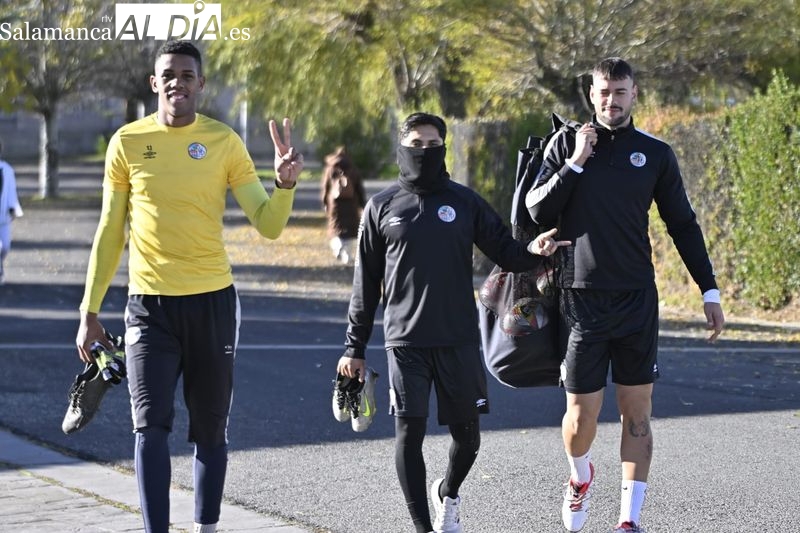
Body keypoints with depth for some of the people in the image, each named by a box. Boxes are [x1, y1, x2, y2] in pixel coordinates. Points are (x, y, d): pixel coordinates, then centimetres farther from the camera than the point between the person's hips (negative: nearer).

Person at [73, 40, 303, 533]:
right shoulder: (128, 142, 1)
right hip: (150, 305, 0)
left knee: (211, 431, 8)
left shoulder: (224, 142, -1)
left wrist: (286, 184, -23)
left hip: (213, 302, 1)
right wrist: (90, 312, 5)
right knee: (151, 425, -12)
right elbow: (111, 233, 7)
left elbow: (268, 225, -3)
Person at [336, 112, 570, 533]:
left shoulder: (465, 202, 6)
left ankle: (447, 492, 36)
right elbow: (365, 282, 8)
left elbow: (504, 252, 4)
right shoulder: (382, 207, 4)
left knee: (467, 435, 5)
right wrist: (354, 346, 6)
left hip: (459, 340, 1)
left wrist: (532, 252, -19)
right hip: (405, 341, -1)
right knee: (409, 432, -6)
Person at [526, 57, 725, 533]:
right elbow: (537, 210, -4)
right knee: (582, 415, 0)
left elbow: (683, 225, 10)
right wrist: (575, 163, -14)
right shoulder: (567, 145, 3)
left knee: (637, 411, 0)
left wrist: (710, 292, 6)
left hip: (637, 300, 1)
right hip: (582, 300, -1)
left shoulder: (656, 154, 5)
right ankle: (581, 477, 32)